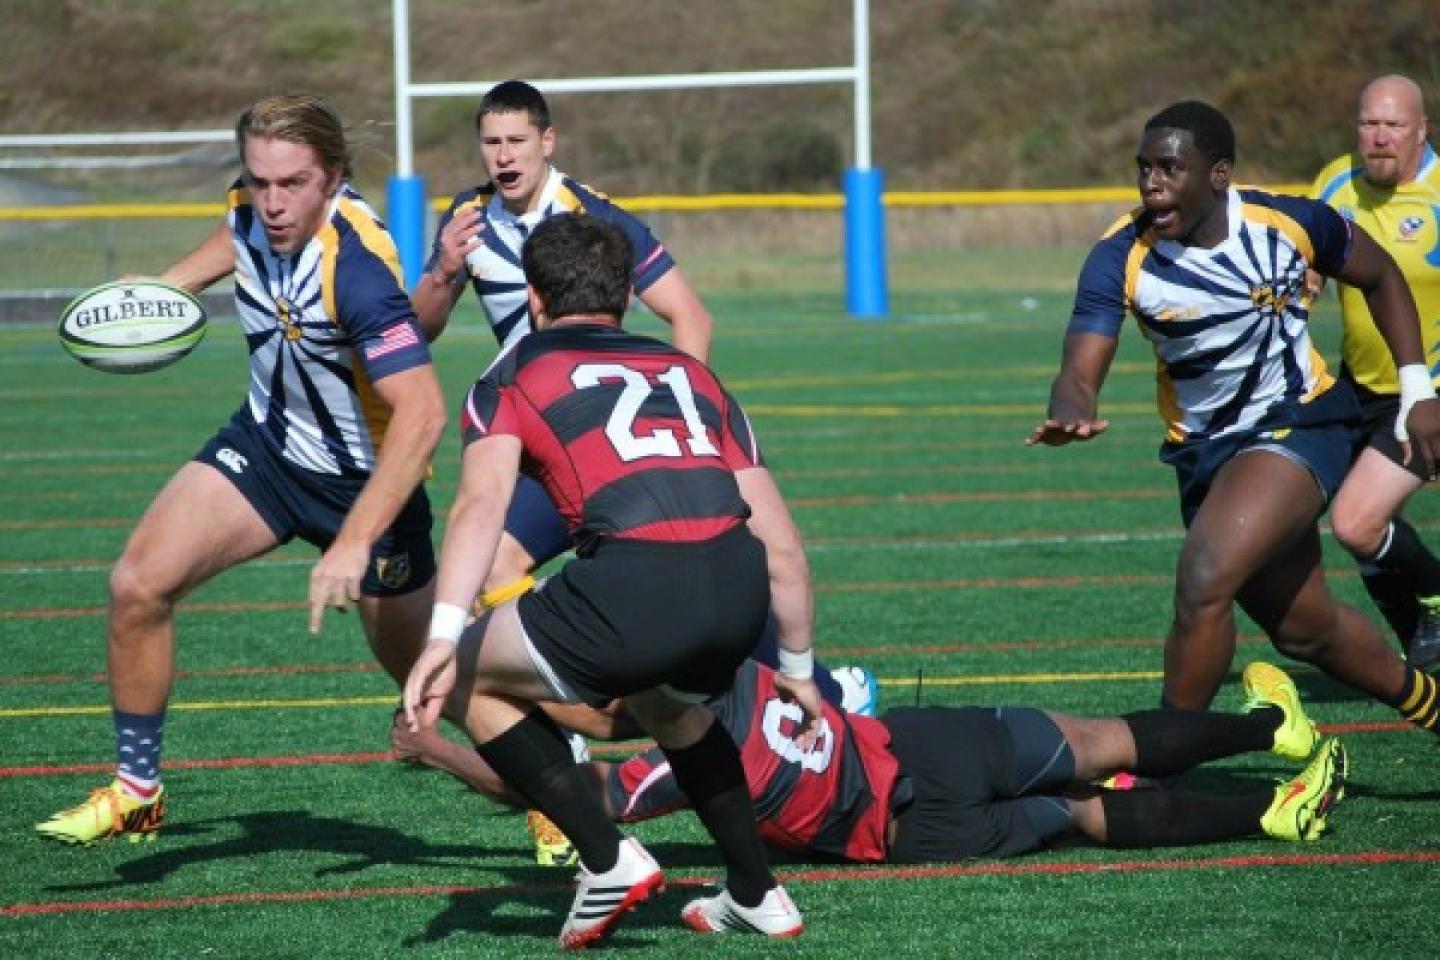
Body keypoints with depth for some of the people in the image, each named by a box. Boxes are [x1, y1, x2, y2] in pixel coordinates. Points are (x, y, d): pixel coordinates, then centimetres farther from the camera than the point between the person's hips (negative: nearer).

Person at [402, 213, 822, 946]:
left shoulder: (514, 377, 19)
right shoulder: (691, 373, 30)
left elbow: (481, 502, -2)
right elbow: (781, 546, 27)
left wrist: (444, 635, -12)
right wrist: (797, 670, 39)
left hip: (634, 587, -5)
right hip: (737, 585, 5)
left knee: (473, 683, 20)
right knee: (666, 703, 38)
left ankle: (608, 860, 9)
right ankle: (755, 893, 35)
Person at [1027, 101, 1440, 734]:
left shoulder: (1292, 224, -15)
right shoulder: (1121, 258, -15)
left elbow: (1380, 276, 5)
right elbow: (1080, 373, -23)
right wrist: (1070, 415, -48)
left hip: (1299, 425, -3)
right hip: (1204, 451, 4)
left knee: (1204, 581, -27)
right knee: (1304, 630, 16)